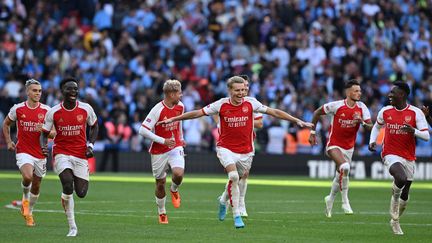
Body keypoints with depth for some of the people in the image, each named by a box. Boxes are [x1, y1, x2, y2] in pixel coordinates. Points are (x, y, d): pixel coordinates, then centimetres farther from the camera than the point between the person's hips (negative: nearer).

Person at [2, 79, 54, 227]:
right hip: (23, 152, -2)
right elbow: (6, 124, 16)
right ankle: (25, 197, 4)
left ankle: (29, 212, 33)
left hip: (40, 153, 2)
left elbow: (54, 134, 0)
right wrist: (8, 141, 6)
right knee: (27, 177, -28)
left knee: (36, 186, 11)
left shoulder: (46, 110, -2)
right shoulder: (17, 109, -2)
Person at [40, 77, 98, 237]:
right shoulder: (53, 112, -5)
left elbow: (94, 126, 14)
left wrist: (90, 145, 1)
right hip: (61, 153, -2)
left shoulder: (86, 109, -2)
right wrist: (43, 146, -18)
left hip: (80, 155, 2)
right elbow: (44, 133, 3)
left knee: (81, 193, -4)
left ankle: (65, 196, 38)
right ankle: (72, 228, -13)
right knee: (68, 183, -26)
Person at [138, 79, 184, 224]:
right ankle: (161, 212, 28)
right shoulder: (158, 110, -21)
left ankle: (174, 190, 12)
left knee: (178, 173, -23)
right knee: (160, 183, 7)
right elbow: (143, 131, -22)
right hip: (159, 152, -3)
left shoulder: (180, 106, -2)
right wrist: (163, 141, -23)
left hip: (175, 147, 3)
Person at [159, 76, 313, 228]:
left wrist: (297, 121, -4)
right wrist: (173, 119, -2)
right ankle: (236, 216, -21)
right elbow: (197, 113, -2)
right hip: (225, 148, -3)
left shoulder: (251, 103, -5)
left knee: (237, 179, 12)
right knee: (234, 176, -26)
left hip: (246, 151, 3)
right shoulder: (221, 105, -8)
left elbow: (274, 112, -1)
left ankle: (223, 201, 47)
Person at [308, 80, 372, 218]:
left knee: (341, 175, 13)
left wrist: (362, 122, -29)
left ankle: (330, 199, 41)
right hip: (334, 145, -5)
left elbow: (370, 127, -8)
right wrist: (312, 132, 3)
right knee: (345, 167, -30)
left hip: (349, 147, 5)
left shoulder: (362, 108, -4)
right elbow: (317, 113, 1)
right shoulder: (336, 106, -14)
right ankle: (345, 201, -20)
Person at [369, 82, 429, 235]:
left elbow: (426, 136, -8)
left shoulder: (416, 113, -6)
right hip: (391, 155, -1)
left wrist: (413, 131, -28)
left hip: (409, 158, 1)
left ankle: (394, 221, 31)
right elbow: (377, 126, 22)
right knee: (401, 178, -32)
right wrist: (372, 141, 5)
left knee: (405, 195, 9)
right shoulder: (385, 111, 1)